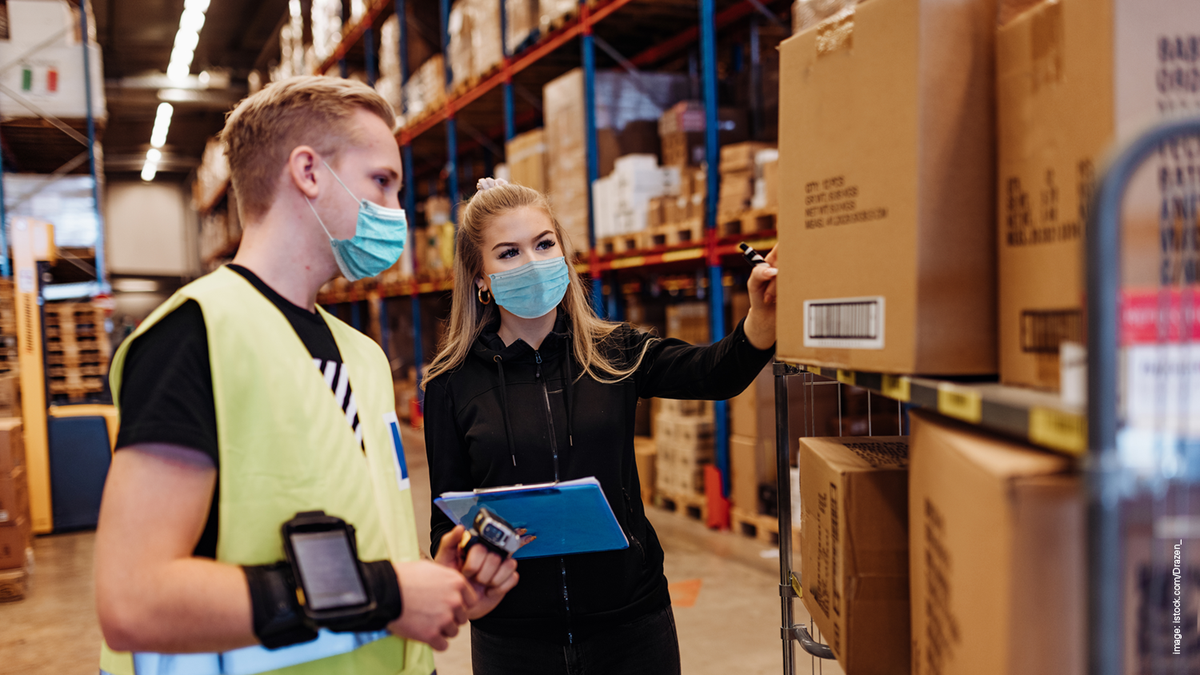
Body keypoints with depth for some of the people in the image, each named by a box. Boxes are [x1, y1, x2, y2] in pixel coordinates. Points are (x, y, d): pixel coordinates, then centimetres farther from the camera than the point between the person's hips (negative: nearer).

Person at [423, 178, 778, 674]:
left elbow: (716, 372, -15)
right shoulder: (452, 385, -2)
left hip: (631, 620, 1)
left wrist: (763, 314, -36)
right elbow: (447, 517, 1)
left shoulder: (615, 353, 0)